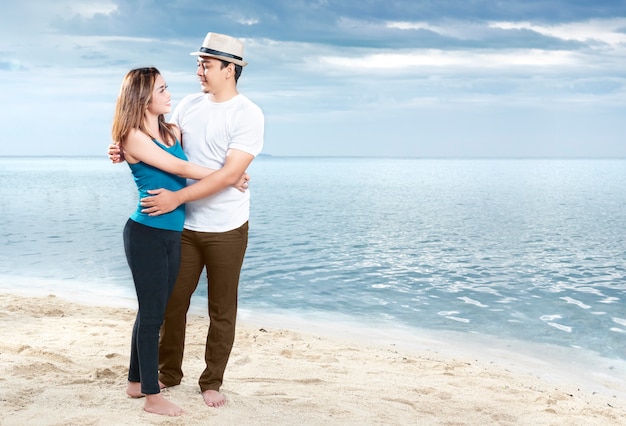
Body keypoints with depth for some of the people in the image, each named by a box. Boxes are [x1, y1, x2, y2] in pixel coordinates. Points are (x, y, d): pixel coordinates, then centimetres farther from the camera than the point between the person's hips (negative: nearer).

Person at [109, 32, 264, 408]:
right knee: (173, 301, 10)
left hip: (226, 231, -4)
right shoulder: (190, 105, 5)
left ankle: (212, 382, 24)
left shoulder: (248, 115, -13)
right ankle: (168, 374, 28)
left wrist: (177, 198, -25)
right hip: (185, 226, 5)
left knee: (222, 310, 8)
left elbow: (230, 174, -21)